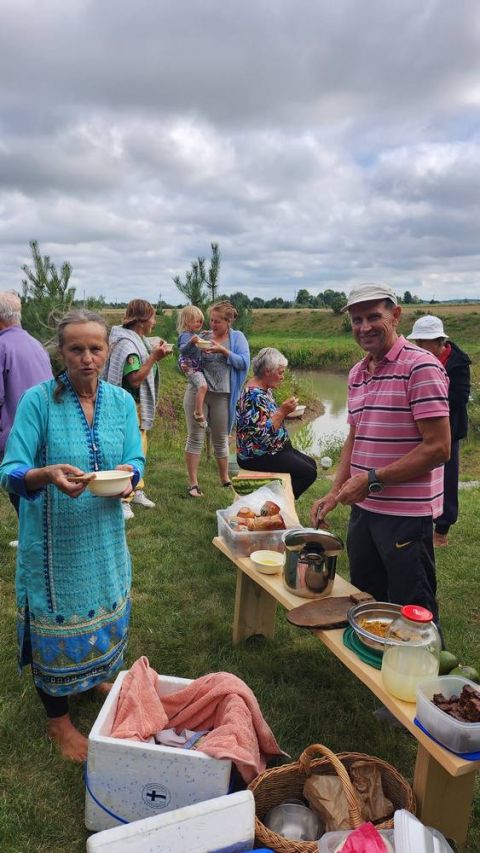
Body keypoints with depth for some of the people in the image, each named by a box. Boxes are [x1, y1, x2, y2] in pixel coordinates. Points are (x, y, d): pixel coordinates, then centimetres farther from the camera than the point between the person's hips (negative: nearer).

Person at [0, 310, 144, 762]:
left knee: (106, 612, 21)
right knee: (57, 622, 10)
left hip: (105, 535, 4)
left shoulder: (121, 400, -2)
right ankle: (57, 718, 35)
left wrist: (126, 473, -24)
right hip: (54, 538, -4)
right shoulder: (38, 399, -16)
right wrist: (47, 476, -38)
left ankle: (98, 677, 53)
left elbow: (135, 459, -1)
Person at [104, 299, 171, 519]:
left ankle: (136, 490, 33)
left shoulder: (137, 340, 11)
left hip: (138, 406, 11)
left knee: (139, 448, 19)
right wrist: (154, 357, -24)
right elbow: (135, 379, -25)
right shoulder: (127, 344, -20)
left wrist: (156, 353, 6)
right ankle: (123, 500, 1)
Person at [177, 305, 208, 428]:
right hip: (190, 366, -11)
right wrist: (191, 342, -47)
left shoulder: (195, 334, 16)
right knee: (203, 386, -26)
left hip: (197, 366, 11)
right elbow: (182, 349, -31)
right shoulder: (185, 335, -14)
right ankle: (198, 413, -23)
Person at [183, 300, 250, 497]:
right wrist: (192, 345, -10)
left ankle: (225, 480, 27)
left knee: (221, 439, 12)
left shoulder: (237, 337, 4)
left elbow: (244, 363, -8)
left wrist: (224, 351, -18)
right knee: (195, 437, -1)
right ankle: (193, 483, 4)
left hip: (222, 396, 0)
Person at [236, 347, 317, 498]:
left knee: (311, 464, 12)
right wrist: (283, 411, -25)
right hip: (258, 456, -11)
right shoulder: (253, 395, -23)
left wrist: (285, 411, 7)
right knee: (308, 473, -13)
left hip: (273, 449, 11)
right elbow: (262, 433, -28)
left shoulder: (264, 389, 9)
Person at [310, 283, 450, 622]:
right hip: (363, 507, 8)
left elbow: (438, 448, -19)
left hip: (406, 514, -7)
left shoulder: (421, 367, -15)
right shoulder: (357, 373, 10)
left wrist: (373, 479, -20)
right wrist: (335, 493, 8)